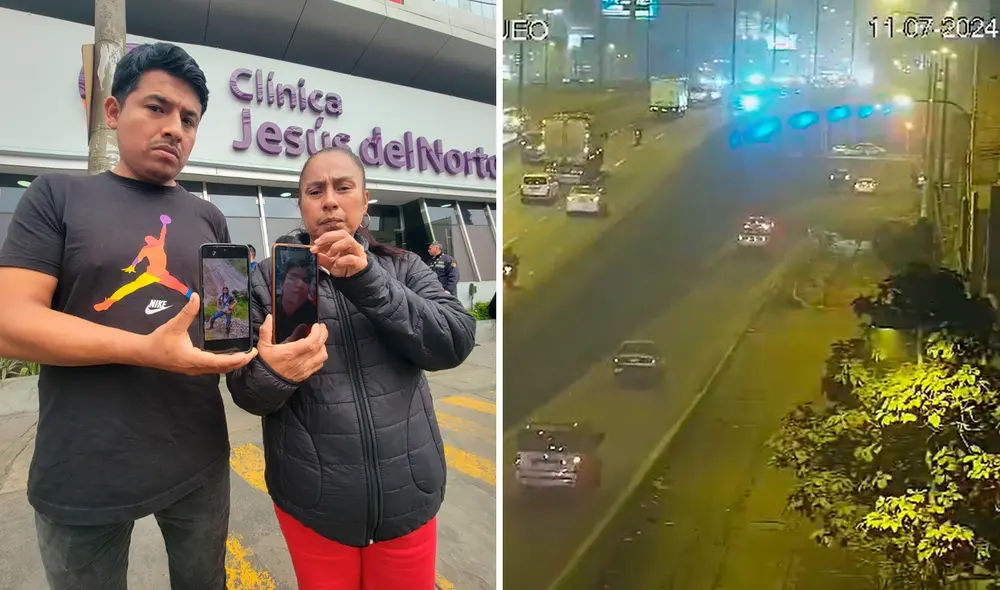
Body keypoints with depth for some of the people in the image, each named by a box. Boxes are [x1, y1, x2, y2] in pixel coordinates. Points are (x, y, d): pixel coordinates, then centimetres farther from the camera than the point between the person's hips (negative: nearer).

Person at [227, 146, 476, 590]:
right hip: (312, 501, 0)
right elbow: (245, 392, -4)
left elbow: (454, 344, -12)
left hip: (408, 497, 1)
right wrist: (273, 373, -27)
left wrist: (366, 280, -21)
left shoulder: (404, 267, 3)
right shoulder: (269, 278, 1)